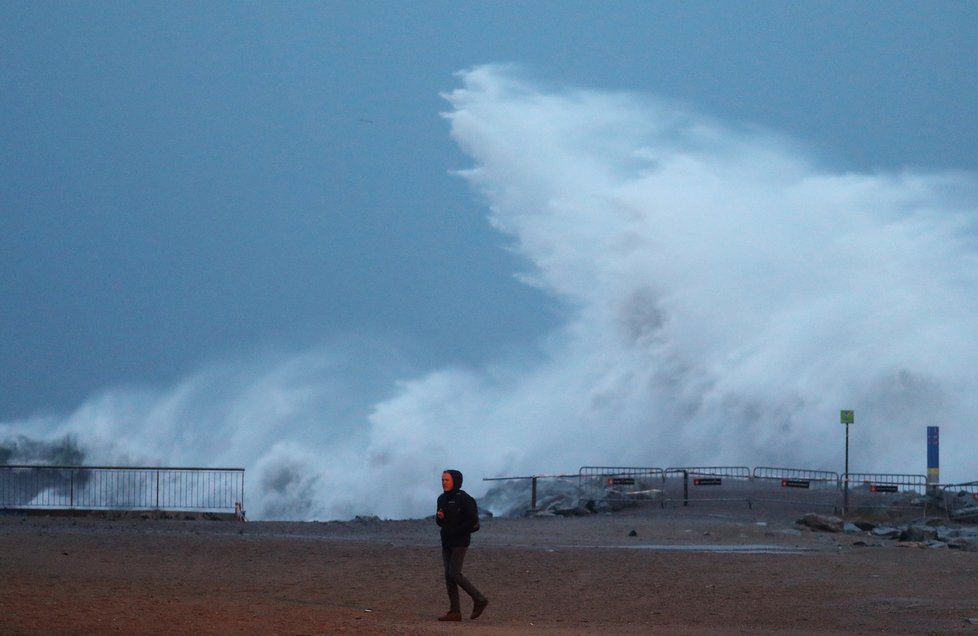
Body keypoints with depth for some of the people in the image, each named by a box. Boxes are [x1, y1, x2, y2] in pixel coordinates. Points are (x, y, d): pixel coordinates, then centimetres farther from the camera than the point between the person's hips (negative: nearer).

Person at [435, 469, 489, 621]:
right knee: (449, 575, 2)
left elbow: (472, 519, -17)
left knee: (454, 573, -14)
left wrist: (456, 531, -15)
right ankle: (454, 611, 3)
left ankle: (479, 600, -1)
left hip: (460, 542, -8)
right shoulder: (442, 499, 11)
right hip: (446, 542, 8)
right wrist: (439, 517, -4)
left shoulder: (463, 498, -11)